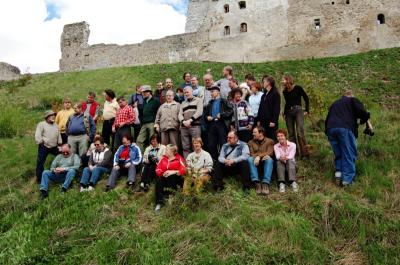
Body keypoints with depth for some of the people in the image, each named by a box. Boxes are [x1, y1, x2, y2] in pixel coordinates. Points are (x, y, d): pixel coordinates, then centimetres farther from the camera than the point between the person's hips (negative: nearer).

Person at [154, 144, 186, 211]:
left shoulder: (179, 159, 0)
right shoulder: (163, 158, 15)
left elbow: (184, 170, -12)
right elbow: (158, 169, 9)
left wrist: (173, 172, -22)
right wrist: (162, 173, -12)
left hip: (175, 178, -4)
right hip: (164, 177, 4)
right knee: (158, 181, -28)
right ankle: (159, 202, -28)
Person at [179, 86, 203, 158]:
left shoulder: (198, 100, 11)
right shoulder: (183, 103, 25)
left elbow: (199, 112, -3)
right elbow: (180, 114, 13)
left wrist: (190, 120, -13)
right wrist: (183, 121, -8)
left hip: (195, 126, -4)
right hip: (184, 127, 4)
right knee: (185, 147, 2)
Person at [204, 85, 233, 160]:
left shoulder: (224, 102, 4)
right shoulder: (210, 104, 23)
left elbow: (230, 111, -7)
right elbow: (205, 114, 29)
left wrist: (221, 115, -14)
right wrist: (207, 117, 8)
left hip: (221, 124, -6)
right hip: (212, 125, 6)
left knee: (223, 144, -5)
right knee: (211, 145, 4)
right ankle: (214, 160, 13)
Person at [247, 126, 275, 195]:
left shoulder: (270, 141, 9)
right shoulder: (251, 142, 15)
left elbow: (270, 153, -6)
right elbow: (251, 154, 0)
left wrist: (259, 156, -21)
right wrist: (263, 155, -19)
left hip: (265, 162, -1)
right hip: (256, 162, 2)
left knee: (269, 159, -34)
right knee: (250, 159, -31)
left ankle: (265, 183, -45)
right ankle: (256, 183, -43)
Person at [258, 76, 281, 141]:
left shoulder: (275, 93, -6)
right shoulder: (264, 95, 17)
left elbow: (277, 108, -13)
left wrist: (273, 121, -18)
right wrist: (259, 120, 12)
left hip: (271, 122, -7)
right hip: (263, 122, 7)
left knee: (272, 139, -3)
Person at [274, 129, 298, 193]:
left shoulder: (292, 145, 0)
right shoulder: (276, 146, 5)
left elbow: (291, 156, -16)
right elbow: (277, 156, -15)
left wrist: (286, 158, -40)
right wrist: (281, 158, -40)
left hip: (290, 164, -1)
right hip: (281, 166, 1)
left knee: (290, 161, -33)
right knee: (279, 161, -32)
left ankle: (293, 182, -49)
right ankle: (281, 183, -47)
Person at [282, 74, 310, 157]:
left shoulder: (297, 88, -2)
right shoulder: (285, 91, 12)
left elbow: (306, 99, 2)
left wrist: (307, 110, -2)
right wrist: (284, 113, 13)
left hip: (298, 110, -5)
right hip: (288, 112, 5)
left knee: (300, 132, -15)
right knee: (291, 133, 5)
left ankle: (305, 152, -12)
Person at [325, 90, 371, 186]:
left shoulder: (334, 104, 34)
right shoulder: (352, 100, 18)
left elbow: (327, 120, 34)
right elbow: (362, 111, -1)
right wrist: (367, 122, 12)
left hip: (330, 129, 5)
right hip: (345, 128, -5)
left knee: (338, 154, 17)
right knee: (349, 154, 0)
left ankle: (338, 172, 0)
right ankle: (347, 179, -3)